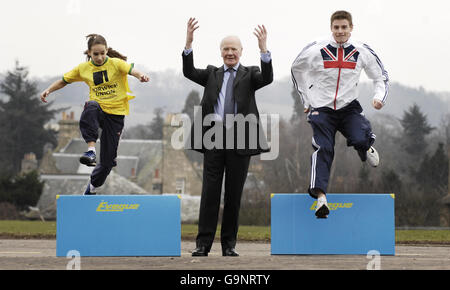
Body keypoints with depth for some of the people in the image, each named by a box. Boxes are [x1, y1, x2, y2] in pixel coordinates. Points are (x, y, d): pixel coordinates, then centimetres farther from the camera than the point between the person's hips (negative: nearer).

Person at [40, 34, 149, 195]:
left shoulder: (115, 63, -7)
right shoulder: (84, 68, 3)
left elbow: (131, 69, -27)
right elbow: (64, 81, 15)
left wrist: (140, 76, -49)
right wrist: (49, 90, 0)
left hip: (115, 114, -1)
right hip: (99, 109, 1)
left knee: (108, 160, -2)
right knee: (91, 108, -40)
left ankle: (92, 186, 27)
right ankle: (91, 150, -45)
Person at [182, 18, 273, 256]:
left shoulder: (249, 74, 10)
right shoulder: (212, 74, 14)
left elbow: (267, 78, -10)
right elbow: (189, 72, -2)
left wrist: (263, 49, -25)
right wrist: (189, 43, -15)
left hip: (240, 139, -1)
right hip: (214, 137, 1)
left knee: (234, 193, 4)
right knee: (210, 191, -3)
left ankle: (229, 244, 10)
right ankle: (204, 243, -2)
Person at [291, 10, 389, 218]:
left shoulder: (362, 52, 1)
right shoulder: (316, 50, -3)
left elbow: (381, 77, 14)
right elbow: (296, 69, 15)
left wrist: (379, 97, -7)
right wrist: (306, 100, 14)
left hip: (349, 108, 1)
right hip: (322, 108, -1)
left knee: (360, 140, -25)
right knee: (323, 149, -19)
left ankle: (366, 148, 13)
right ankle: (320, 195, -26)